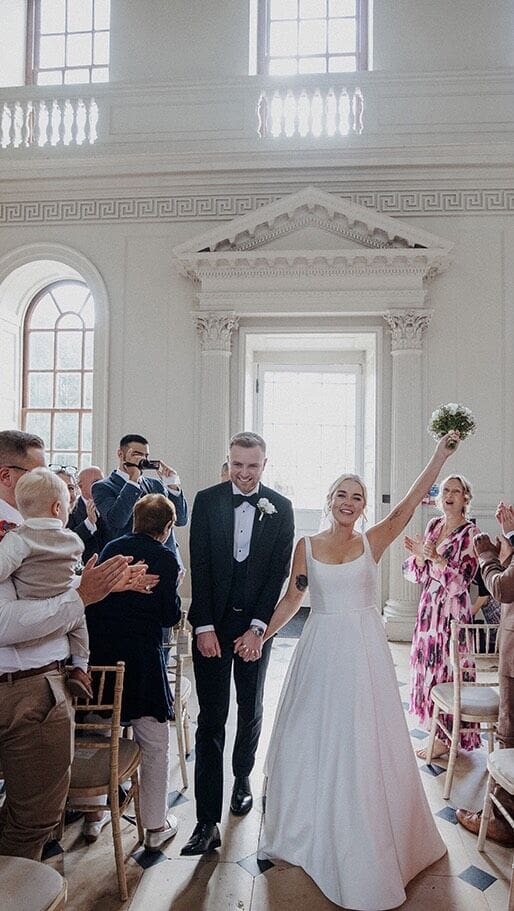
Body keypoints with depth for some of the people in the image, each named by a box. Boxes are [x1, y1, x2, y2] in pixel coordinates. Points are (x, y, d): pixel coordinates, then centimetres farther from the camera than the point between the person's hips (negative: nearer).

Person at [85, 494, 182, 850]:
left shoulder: (110, 549, 5)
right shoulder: (165, 559, -12)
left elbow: (95, 598, 13)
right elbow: (170, 616, -12)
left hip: (98, 659, 6)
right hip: (141, 662, -6)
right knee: (155, 748, 12)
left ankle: (94, 815, 38)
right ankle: (156, 827, 23)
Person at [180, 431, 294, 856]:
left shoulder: (280, 507, -1)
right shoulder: (207, 501, -2)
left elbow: (280, 571, -4)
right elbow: (199, 566, -5)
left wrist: (256, 627, -9)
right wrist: (204, 626, -11)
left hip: (255, 623, 1)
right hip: (212, 623, -1)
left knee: (251, 710, 17)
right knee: (211, 718, 0)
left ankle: (242, 778, 43)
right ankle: (208, 821, 7)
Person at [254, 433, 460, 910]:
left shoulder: (372, 542, -1)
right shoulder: (307, 545, 2)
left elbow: (407, 506, -14)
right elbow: (292, 599, 8)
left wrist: (439, 456, -23)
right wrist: (263, 634, 4)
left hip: (364, 653, -1)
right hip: (321, 651, 1)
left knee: (363, 742, 6)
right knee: (312, 738, 11)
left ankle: (363, 841, 29)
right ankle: (305, 830, 35)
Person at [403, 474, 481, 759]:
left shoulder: (470, 533, -11)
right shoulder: (433, 525, 7)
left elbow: (460, 581, -17)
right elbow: (417, 573, 8)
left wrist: (435, 556, -27)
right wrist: (419, 555, -12)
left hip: (452, 610, -6)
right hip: (428, 606, 7)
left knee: (446, 667, 0)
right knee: (427, 663, 14)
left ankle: (445, 738, 14)